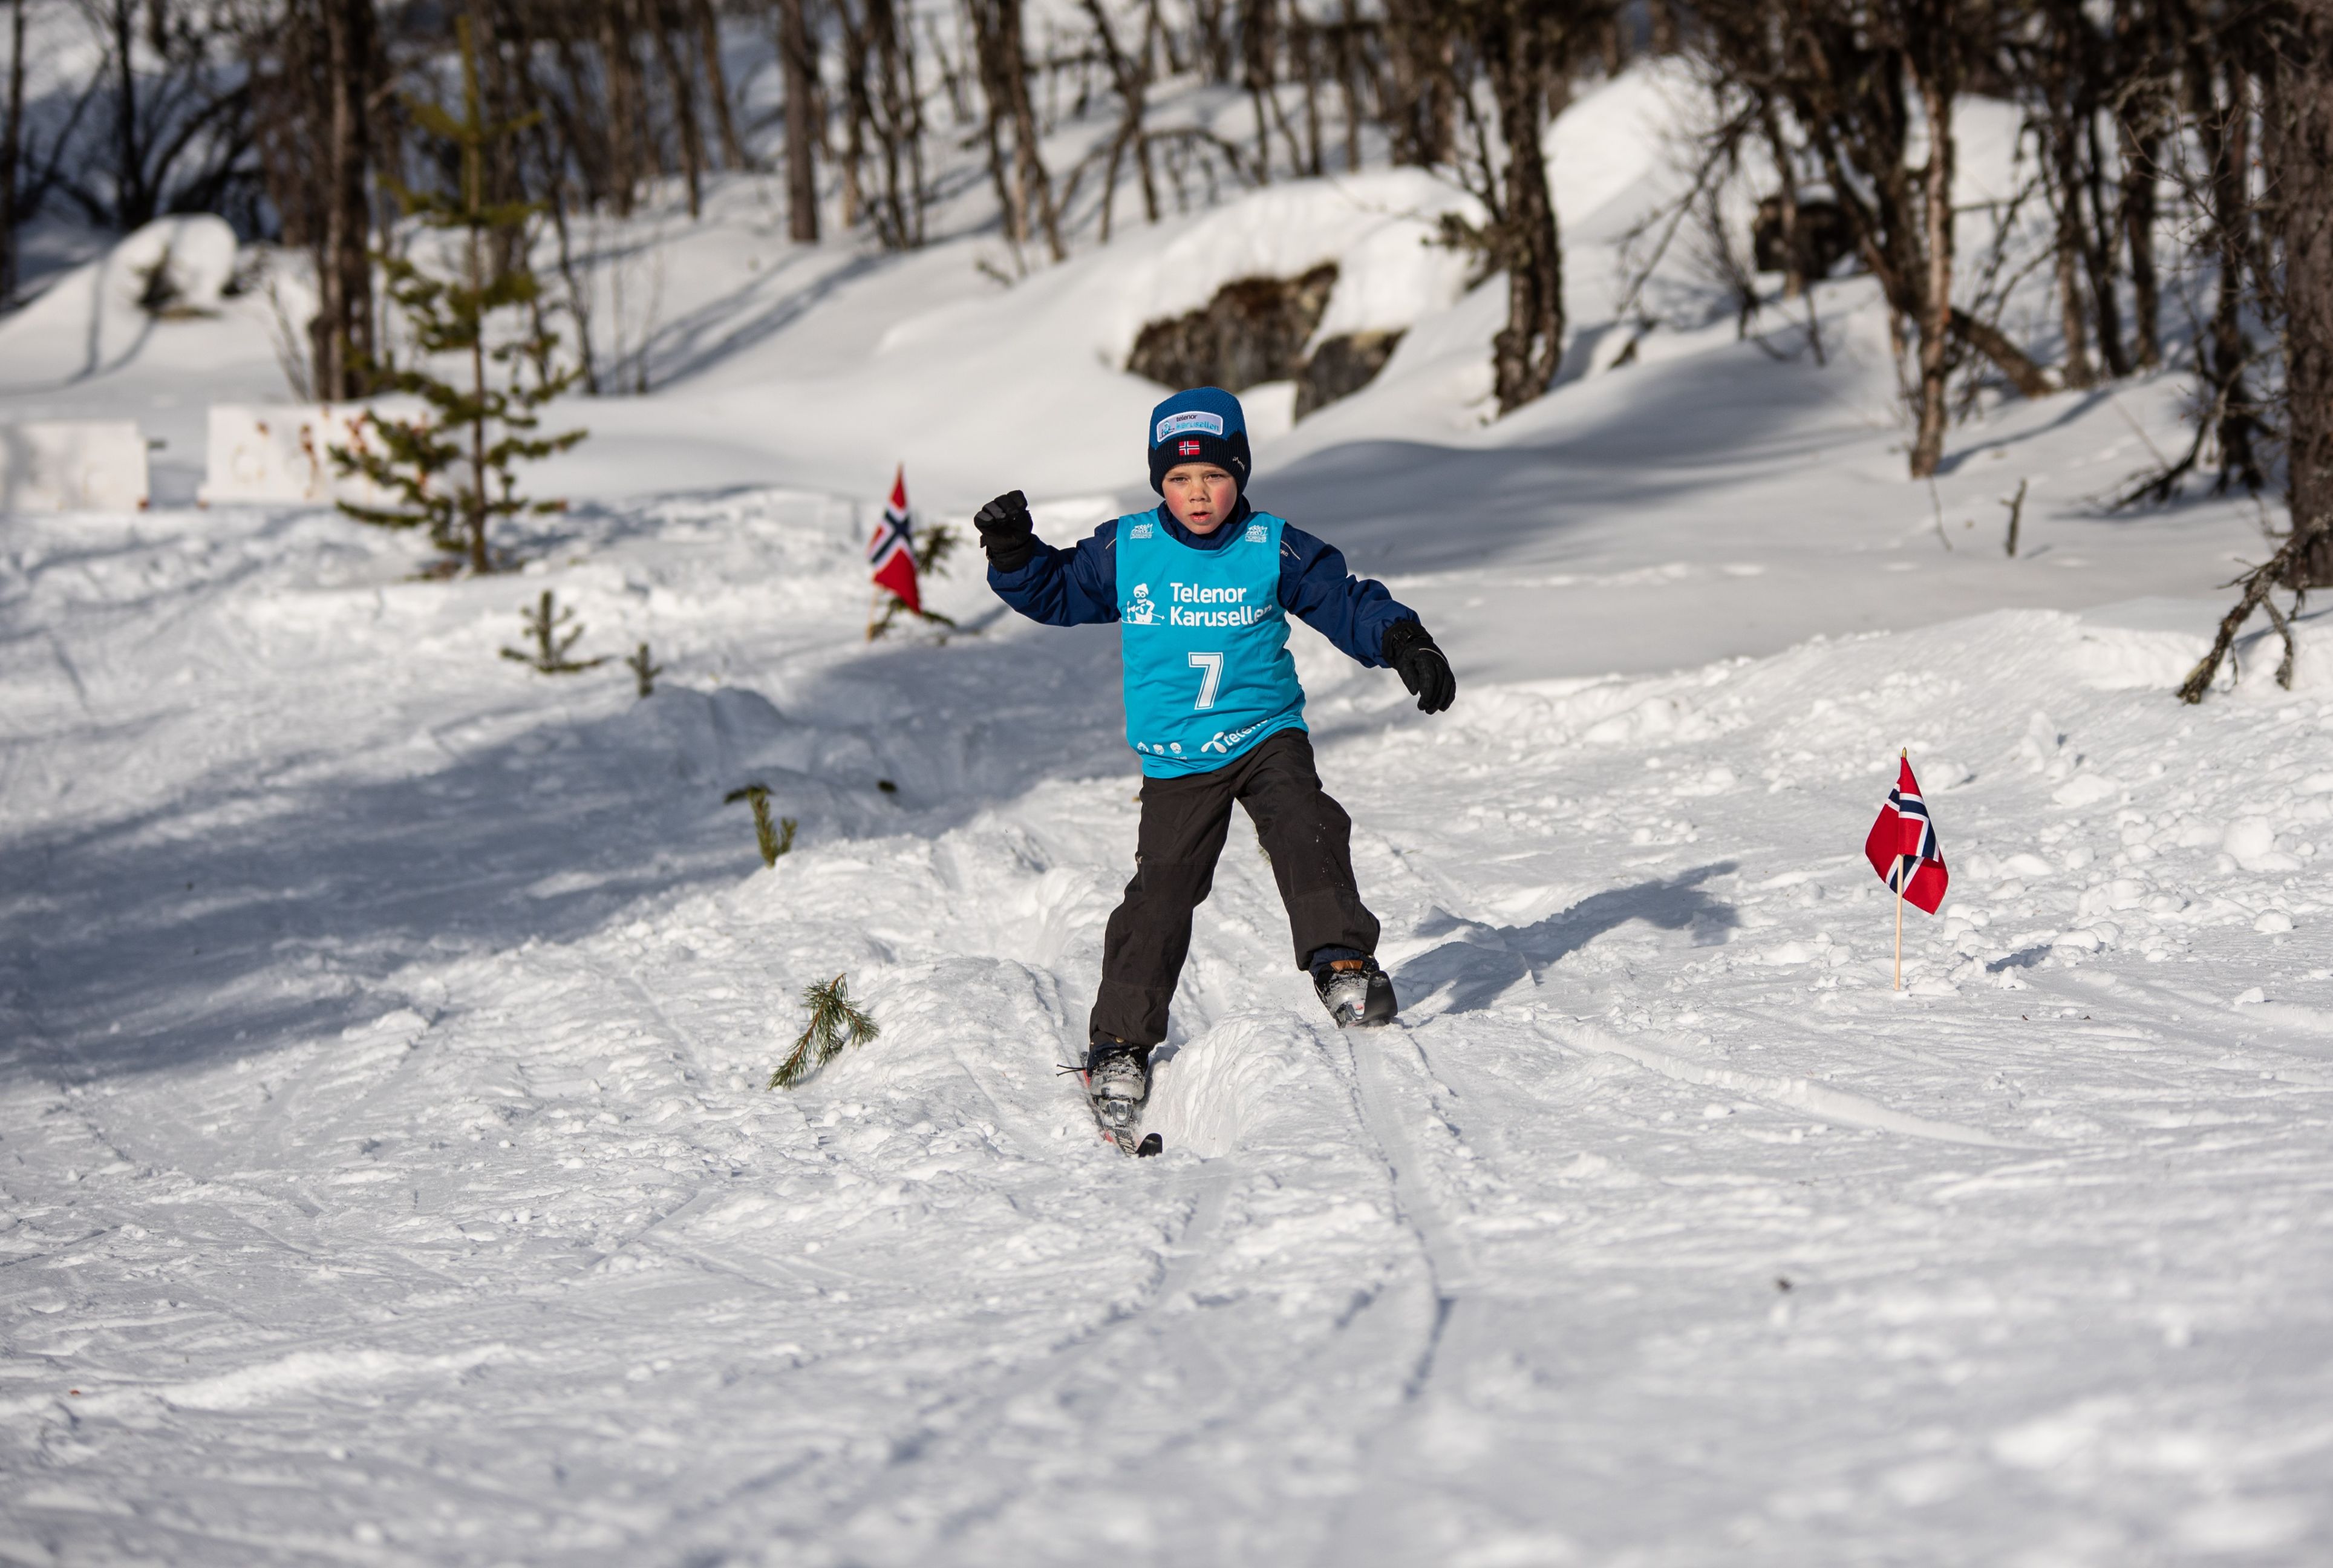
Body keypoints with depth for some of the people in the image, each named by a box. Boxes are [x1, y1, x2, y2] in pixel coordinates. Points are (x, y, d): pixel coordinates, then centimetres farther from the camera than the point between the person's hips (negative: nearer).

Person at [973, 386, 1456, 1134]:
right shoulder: (1125, 551, 1)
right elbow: (1056, 591, 13)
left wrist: (1403, 643, -12)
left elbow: (1346, 601, 1)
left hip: (1266, 733, 0)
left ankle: (1343, 964, -23)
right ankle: (1120, 1043, 3)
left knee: (1305, 830, -28)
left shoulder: (1274, 550, -3)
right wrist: (1014, 554, -3)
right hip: (1176, 759, 0)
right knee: (1161, 892, -5)